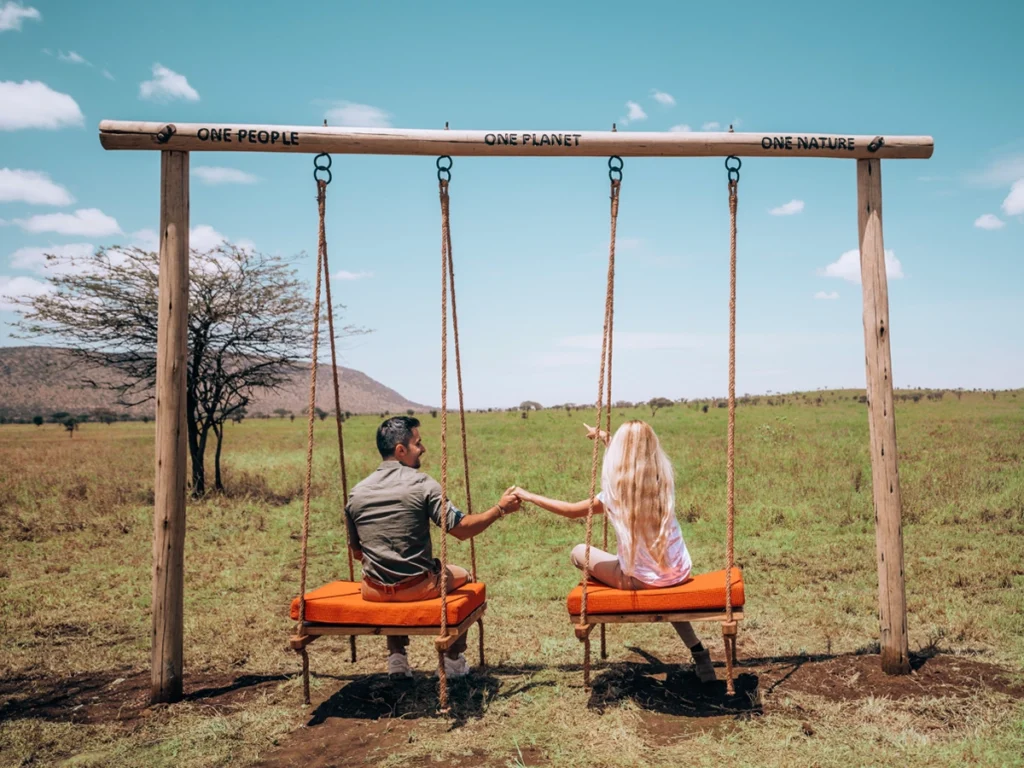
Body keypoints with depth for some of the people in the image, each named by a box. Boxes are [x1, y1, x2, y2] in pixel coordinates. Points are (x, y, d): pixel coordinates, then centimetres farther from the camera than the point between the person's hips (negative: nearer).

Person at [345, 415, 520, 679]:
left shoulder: (356, 493, 0)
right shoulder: (422, 484, -14)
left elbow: (357, 552, 10)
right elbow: (462, 530, -13)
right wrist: (499, 509, -1)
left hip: (375, 591, 4)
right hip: (418, 587, -4)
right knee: (461, 576, 27)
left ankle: (397, 657, 30)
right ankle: (454, 661, 30)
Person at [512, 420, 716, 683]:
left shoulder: (617, 492, -17)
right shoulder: (664, 478, -4)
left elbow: (571, 510, -4)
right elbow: (637, 456, 19)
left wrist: (528, 496, 7)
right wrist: (606, 438, 31)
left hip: (641, 580, -5)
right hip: (679, 573, 5)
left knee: (579, 552, 14)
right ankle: (698, 652, 29)